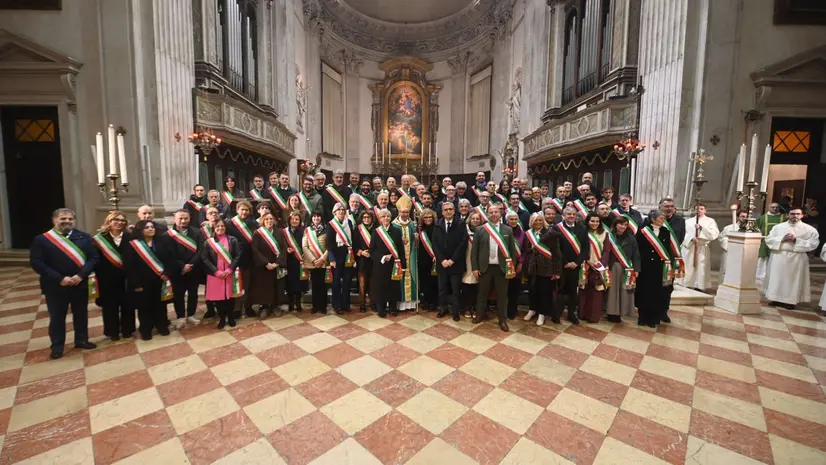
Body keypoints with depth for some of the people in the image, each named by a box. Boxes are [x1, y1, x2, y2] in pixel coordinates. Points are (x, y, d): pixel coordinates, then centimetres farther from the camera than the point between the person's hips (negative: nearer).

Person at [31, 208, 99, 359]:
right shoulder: (41, 239, -4)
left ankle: (81, 340, 30)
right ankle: (57, 347, 26)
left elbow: (93, 258, -3)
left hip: (80, 284, 2)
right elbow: (37, 263, -9)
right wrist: (60, 278, -18)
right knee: (56, 317, 10)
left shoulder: (84, 237, 1)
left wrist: (81, 275, -17)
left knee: (81, 314, 14)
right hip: (55, 286, -1)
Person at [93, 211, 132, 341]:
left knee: (127, 305, 9)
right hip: (107, 279, -1)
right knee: (110, 306, 10)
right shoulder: (100, 238, -2)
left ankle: (127, 329, 25)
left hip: (126, 278, 1)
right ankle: (112, 332, 26)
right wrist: (99, 276, -10)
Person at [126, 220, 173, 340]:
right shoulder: (133, 245, -5)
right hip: (143, 283, -2)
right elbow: (128, 266, -8)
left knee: (160, 305, 12)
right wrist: (135, 283, -13)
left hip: (160, 280, 2)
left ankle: (162, 326, 27)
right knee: (145, 307, 7)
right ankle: (145, 330, 23)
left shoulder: (162, 243, 3)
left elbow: (171, 258, 2)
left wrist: (167, 273, -10)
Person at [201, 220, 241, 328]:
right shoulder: (208, 242, 1)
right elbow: (204, 258, -3)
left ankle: (231, 317, 25)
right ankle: (222, 318, 24)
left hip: (230, 274, 0)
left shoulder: (232, 240, 1)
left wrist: (229, 270, -13)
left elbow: (238, 255, -3)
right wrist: (217, 272, -12)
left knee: (230, 296, 8)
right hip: (215, 275, 0)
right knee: (218, 297, 6)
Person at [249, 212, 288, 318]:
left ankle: (276, 306, 20)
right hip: (262, 266, -2)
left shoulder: (280, 232, 3)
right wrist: (266, 263, -17)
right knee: (264, 287, 3)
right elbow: (255, 250, -10)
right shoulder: (258, 233, -4)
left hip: (277, 266, 2)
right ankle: (264, 307, 16)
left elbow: (284, 249, -3)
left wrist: (277, 263, -14)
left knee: (277, 287, 7)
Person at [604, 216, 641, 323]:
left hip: (626, 269, 1)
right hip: (612, 268, -1)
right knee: (612, 290, 2)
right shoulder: (609, 237, 0)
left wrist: (636, 269, -3)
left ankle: (619, 313, 12)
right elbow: (605, 253, -3)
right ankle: (612, 313, 11)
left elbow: (636, 255, 4)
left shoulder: (631, 238, 4)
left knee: (624, 291, 2)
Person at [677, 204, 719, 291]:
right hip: (688, 248, 1)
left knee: (700, 270, -3)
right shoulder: (688, 221, 12)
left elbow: (714, 234, -4)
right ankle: (685, 286, 8)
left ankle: (699, 287, 1)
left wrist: (702, 228, -13)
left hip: (702, 249, -1)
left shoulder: (710, 221, 9)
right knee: (687, 270, 2)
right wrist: (691, 238, -16)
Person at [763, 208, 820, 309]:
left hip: (797, 259, -1)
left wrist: (796, 240, -15)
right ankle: (775, 298, 13)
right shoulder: (778, 227, 6)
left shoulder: (810, 229, 3)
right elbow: (768, 239, 2)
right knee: (776, 278, 5)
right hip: (778, 257, 1)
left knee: (793, 280, 4)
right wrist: (782, 239, -13)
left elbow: (813, 243, -4)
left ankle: (790, 300, 13)